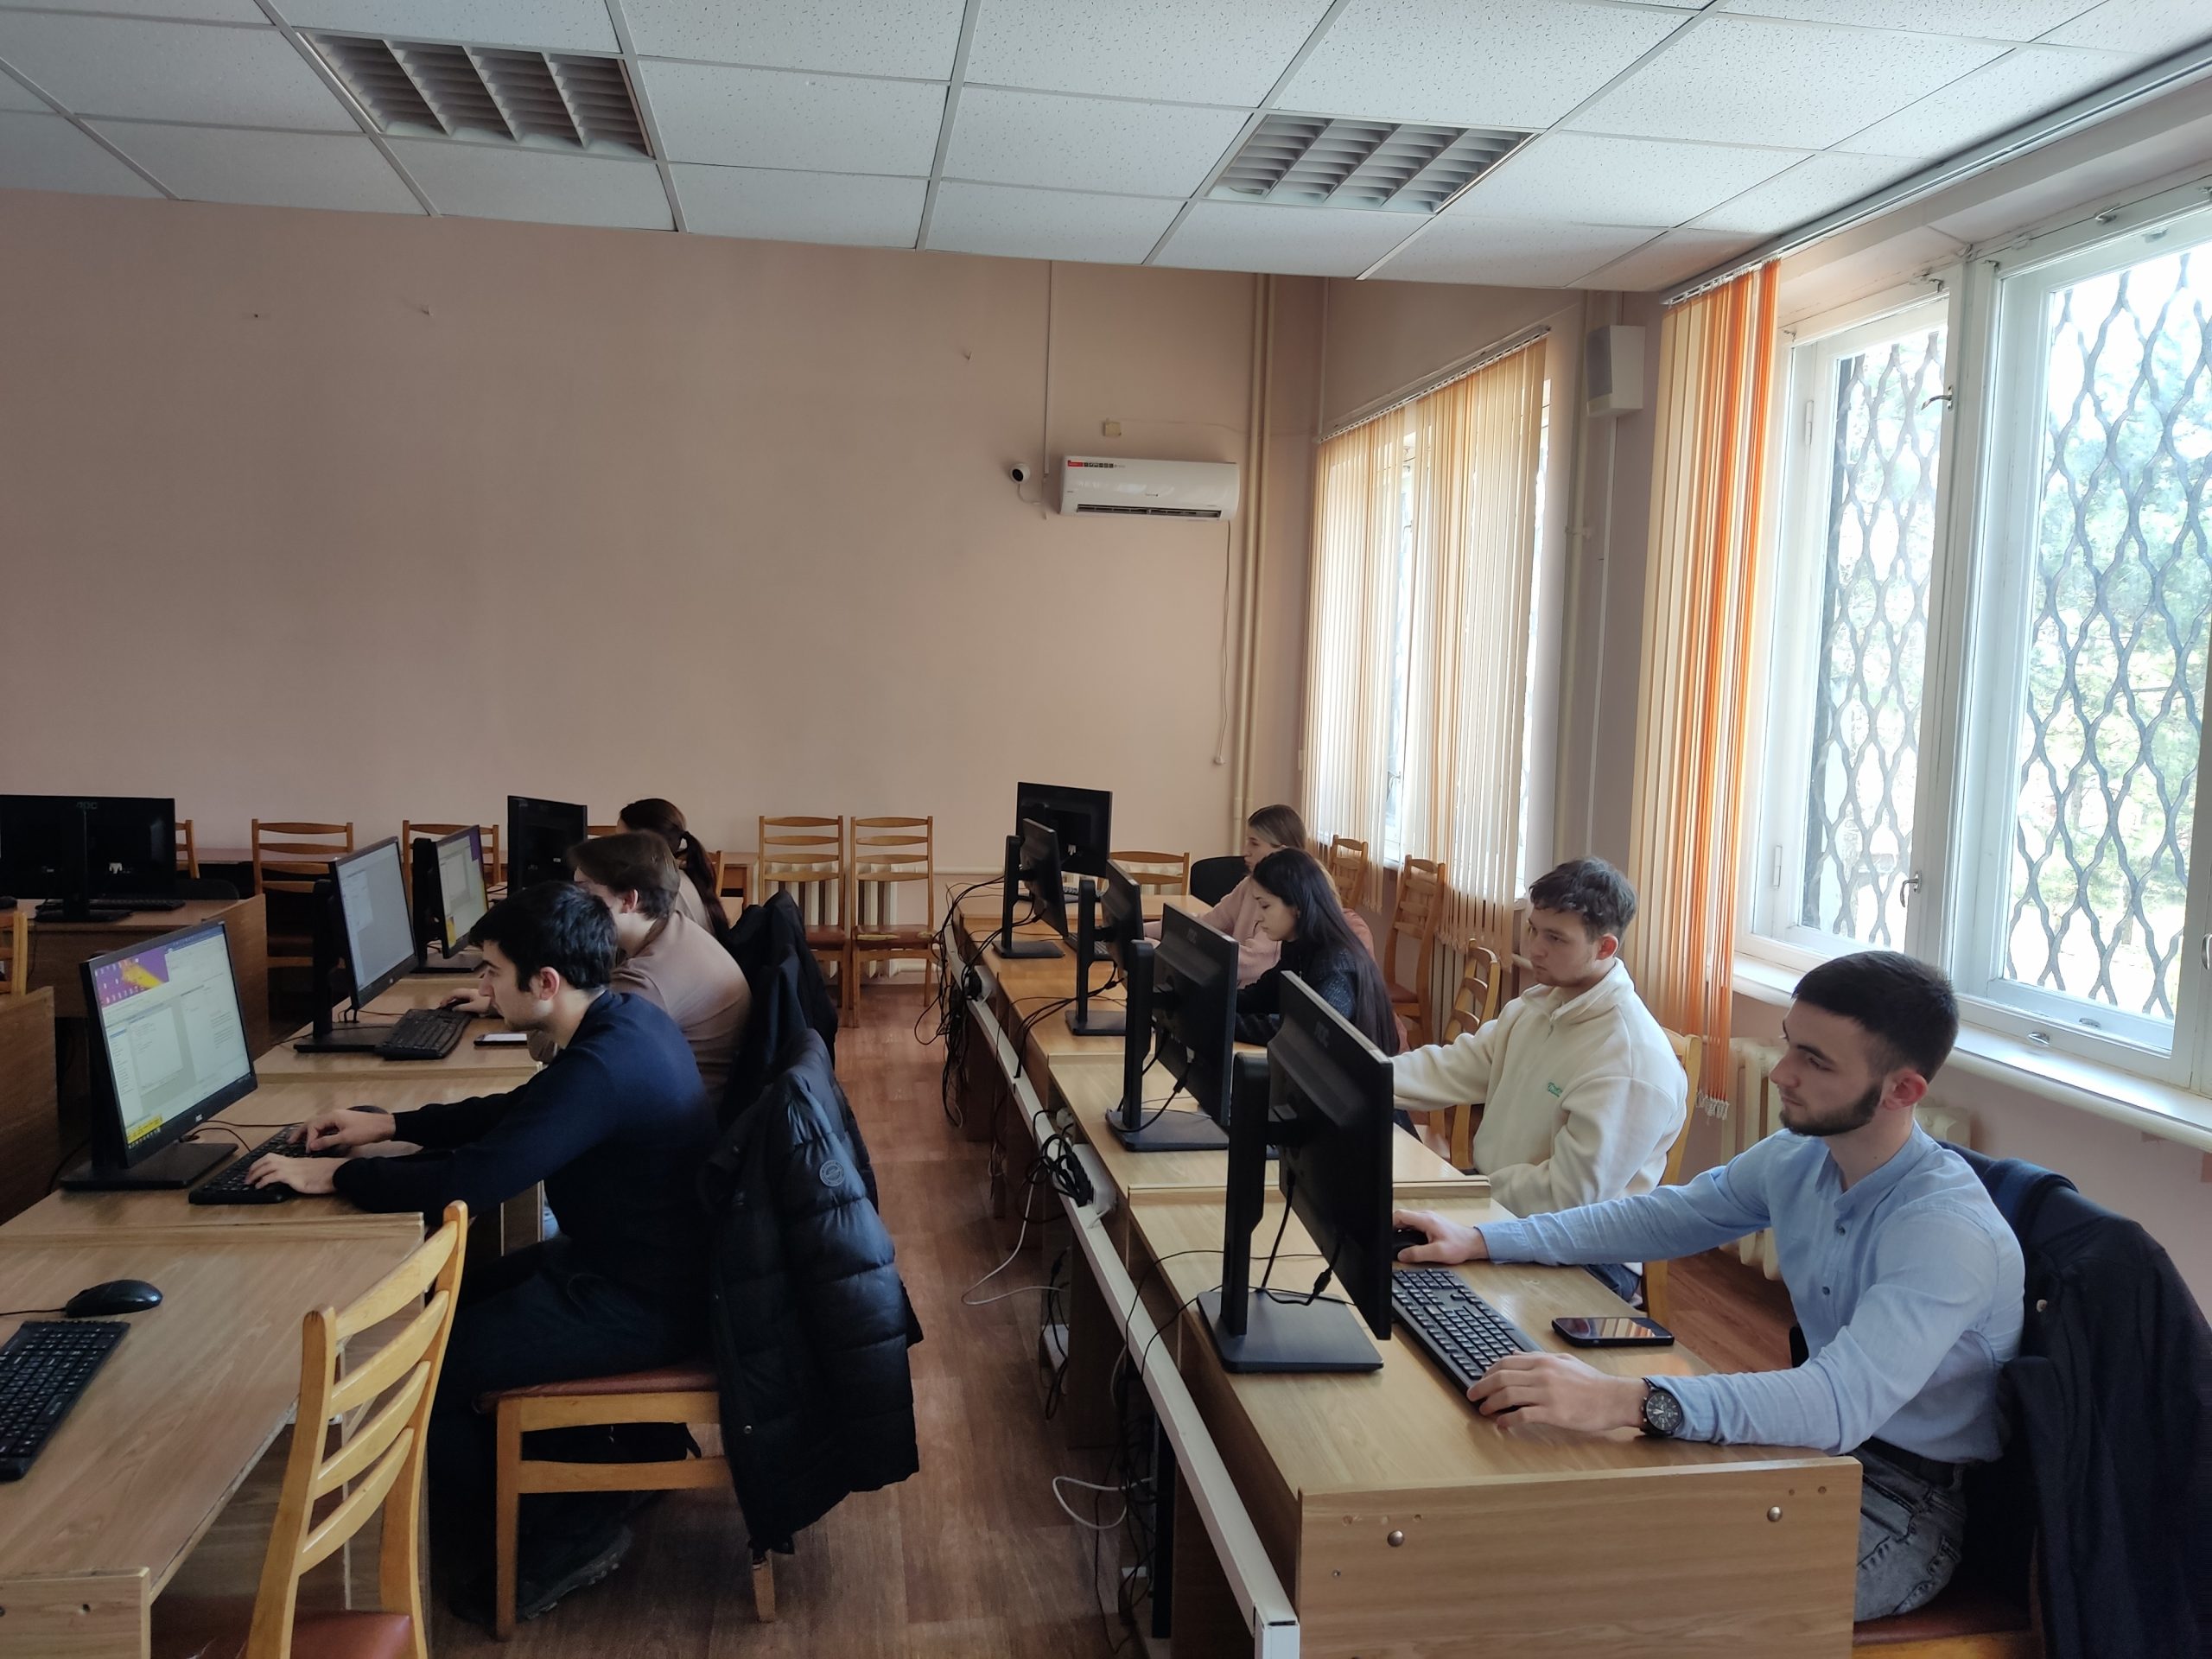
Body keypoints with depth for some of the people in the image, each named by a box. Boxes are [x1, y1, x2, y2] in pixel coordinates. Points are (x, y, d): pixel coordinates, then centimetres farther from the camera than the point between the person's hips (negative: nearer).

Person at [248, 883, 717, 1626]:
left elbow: (470, 1182, -29)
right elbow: (513, 1114, 17)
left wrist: (331, 1174, -15)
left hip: (639, 1306, -10)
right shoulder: (625, 1017, 3)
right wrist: (389, 1124, 11)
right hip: (641, 1263, 10)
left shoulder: (600, 1069, -29)